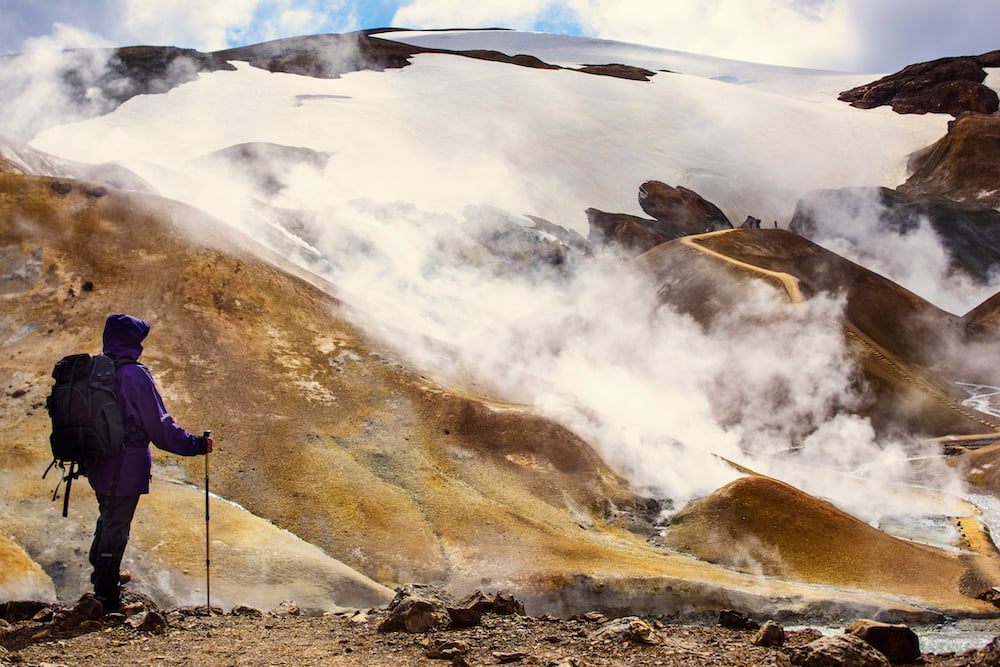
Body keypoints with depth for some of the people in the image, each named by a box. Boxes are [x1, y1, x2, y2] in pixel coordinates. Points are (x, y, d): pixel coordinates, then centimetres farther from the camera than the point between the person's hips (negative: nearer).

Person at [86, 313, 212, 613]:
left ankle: (101, 577, 41)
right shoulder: (134, 375, -17)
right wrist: (196, 444, -10)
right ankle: (107, 599, 10)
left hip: (98, 464, 8)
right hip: (126, 468, -8)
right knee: (116, 529, 2)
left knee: (108, 521, 25)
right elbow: (159, 426, -17)